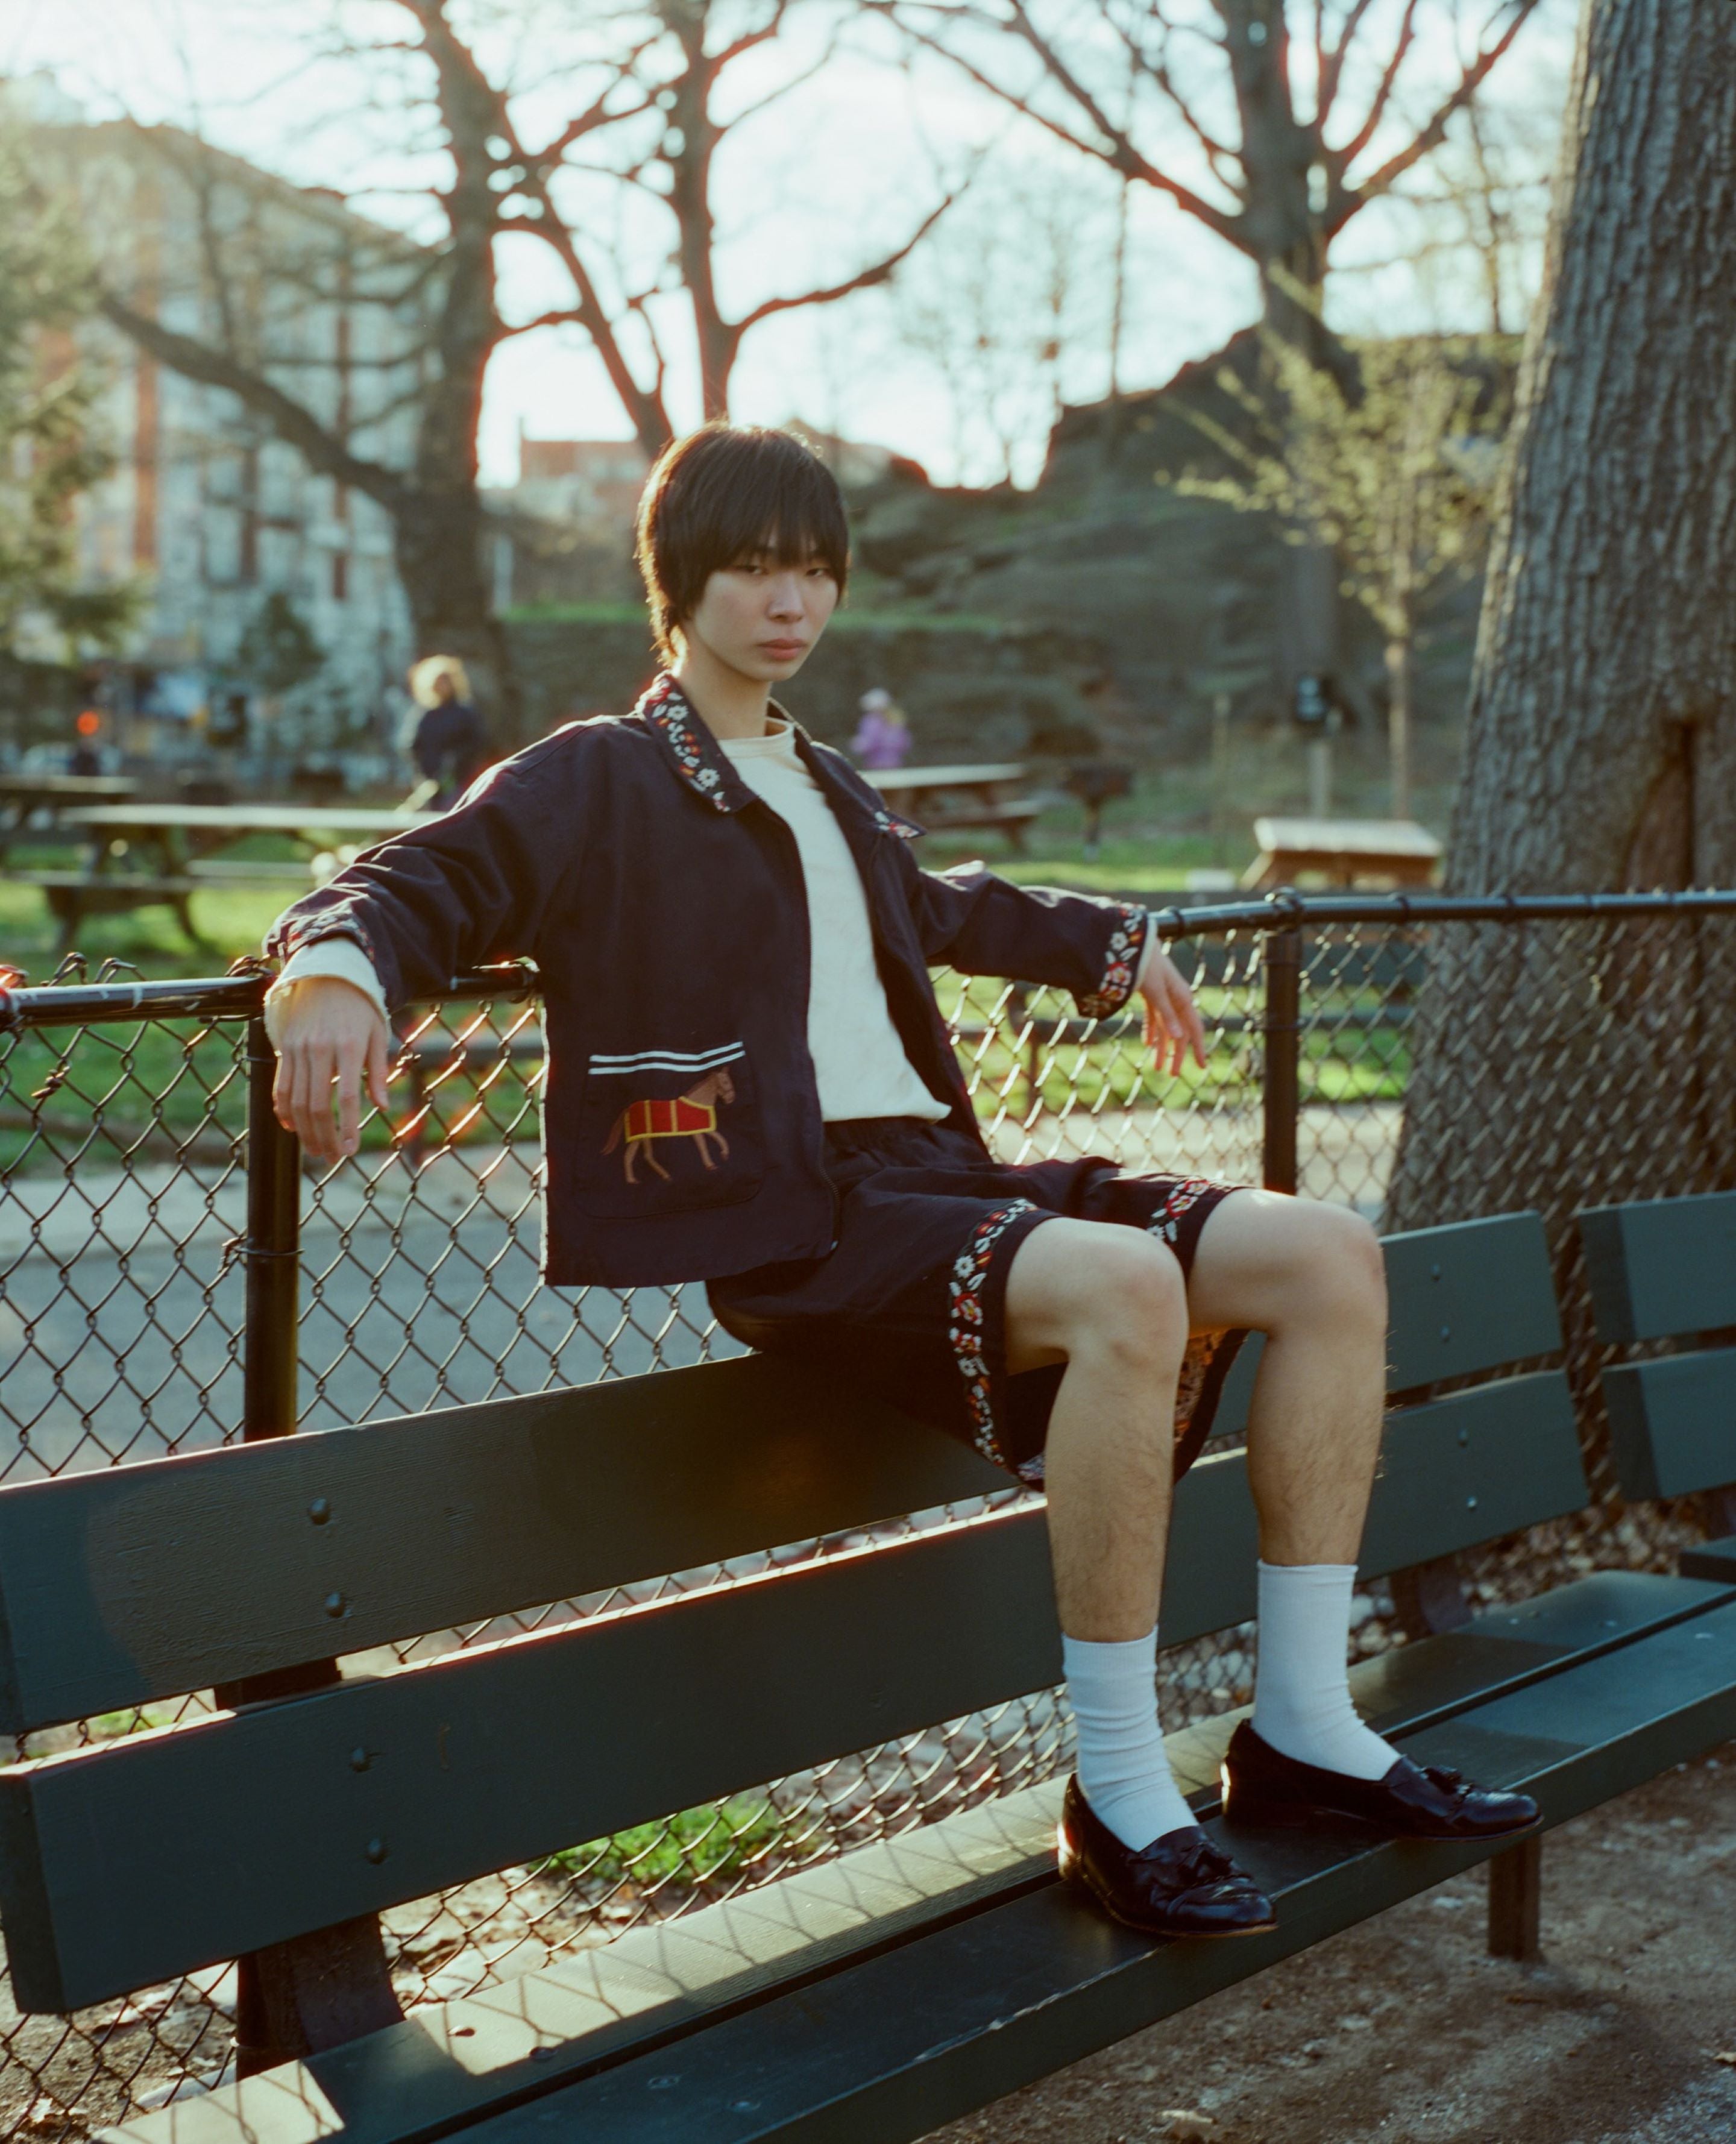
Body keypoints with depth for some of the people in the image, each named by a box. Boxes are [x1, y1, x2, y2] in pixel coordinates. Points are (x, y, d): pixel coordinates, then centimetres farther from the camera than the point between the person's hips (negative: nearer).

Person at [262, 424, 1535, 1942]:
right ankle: (1118, 1794, -25)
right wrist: (334, 974, -27)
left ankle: (1304, 1730, -2)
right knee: (1124, 1284, -36)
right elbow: (413, 885, -4)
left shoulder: (830, 792, 29)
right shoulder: (598, 782, 6)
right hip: (791, 1223, -8)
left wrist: (1108, 945, 55)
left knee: (1330, 1257, -6)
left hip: (938, 1170, 9)